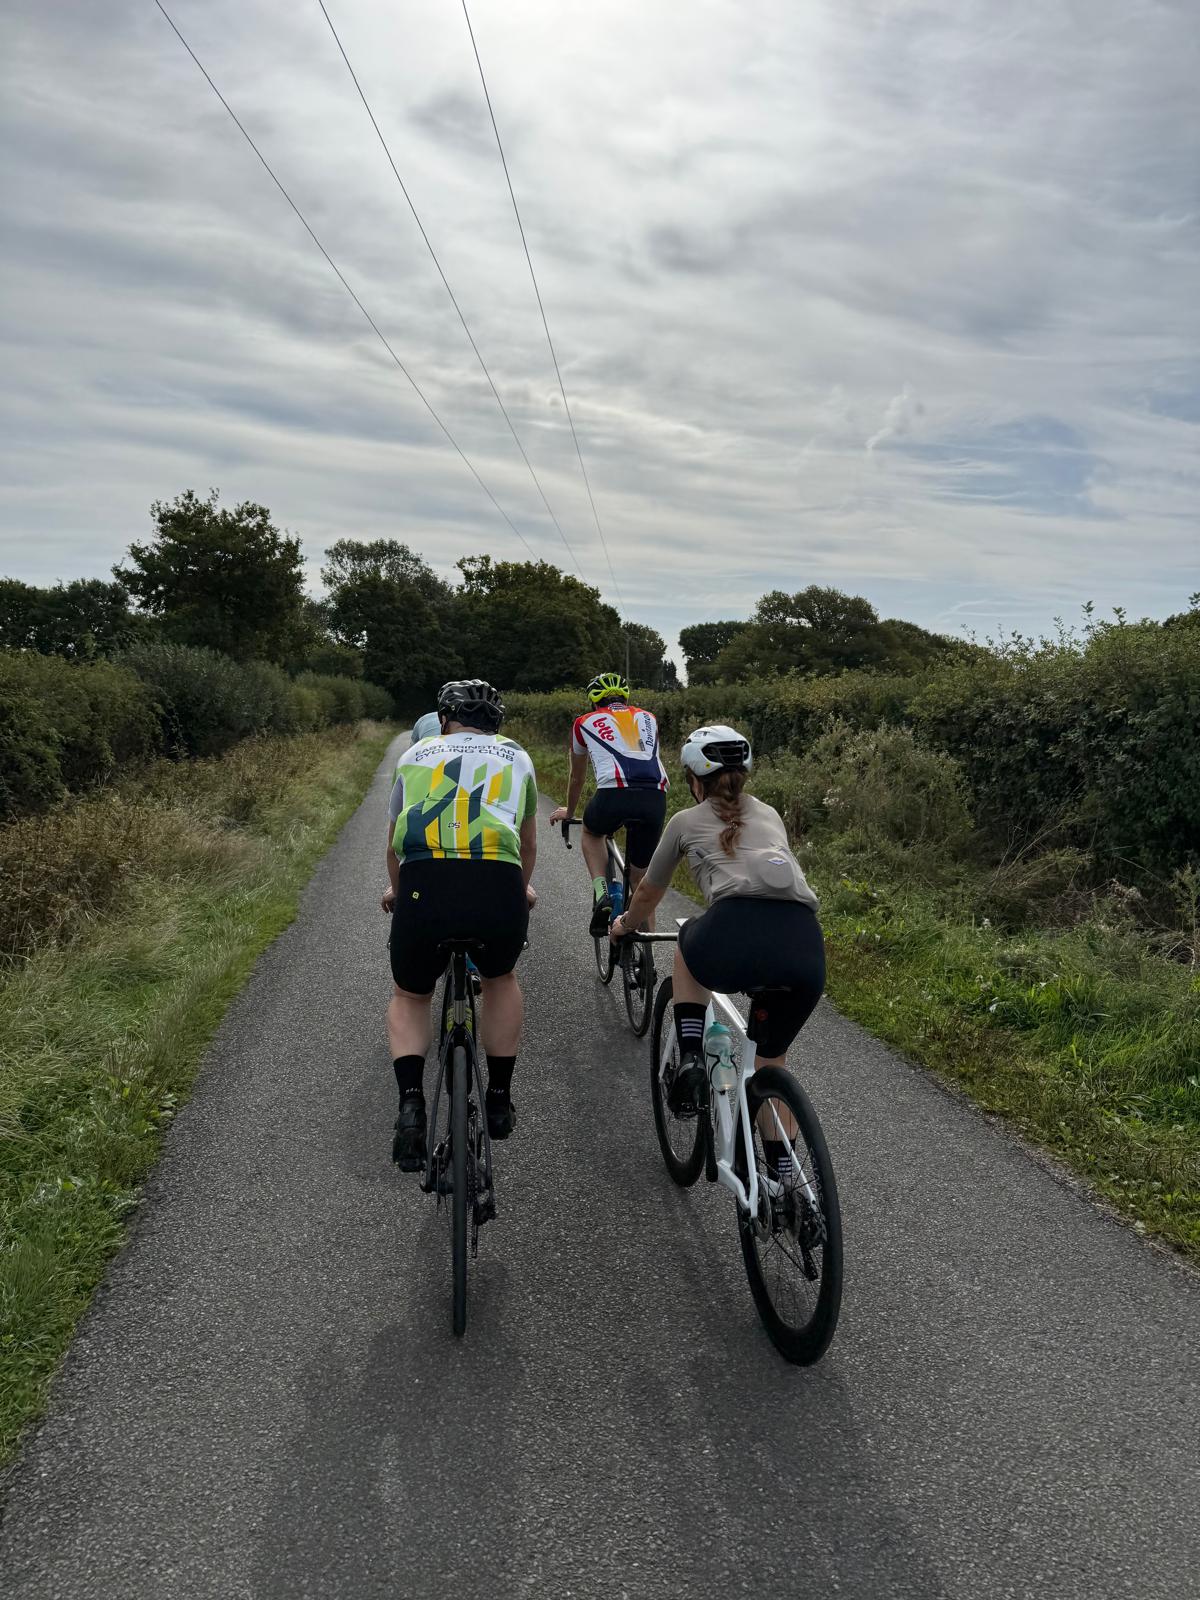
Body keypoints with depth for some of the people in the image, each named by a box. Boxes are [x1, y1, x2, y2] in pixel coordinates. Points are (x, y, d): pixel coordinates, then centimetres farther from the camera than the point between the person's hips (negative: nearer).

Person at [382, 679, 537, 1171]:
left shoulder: (416, 754, 27)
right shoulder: (517, 757, 27)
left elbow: (394, 843, 40)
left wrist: (397, 891, 60)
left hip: (425, 886, 0)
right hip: (499, 887, 0)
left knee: (409, 995, 28)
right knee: (500, 979, 33)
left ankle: (411, 1103, 7)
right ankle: (499, 1101, 35)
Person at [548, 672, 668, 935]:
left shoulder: (585, 722, 26)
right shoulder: (647, 718, 32)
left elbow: (576, 777, 39)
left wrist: (569, 811, 58)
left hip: (614, 793, -2)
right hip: (656, 797, 2)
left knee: (591, 832, 32)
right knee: (640, 877, 20)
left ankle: (601, 894, 10)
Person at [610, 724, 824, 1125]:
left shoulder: (686, 821, 24)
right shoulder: (770, 816, 32)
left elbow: (648, 893, 38)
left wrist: (624, 925, 60)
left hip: (733, 937, -3)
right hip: (804, 948, 3)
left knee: (687, 950, 34)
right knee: (771, 1061, 27)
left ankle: (690, 1061, 18)